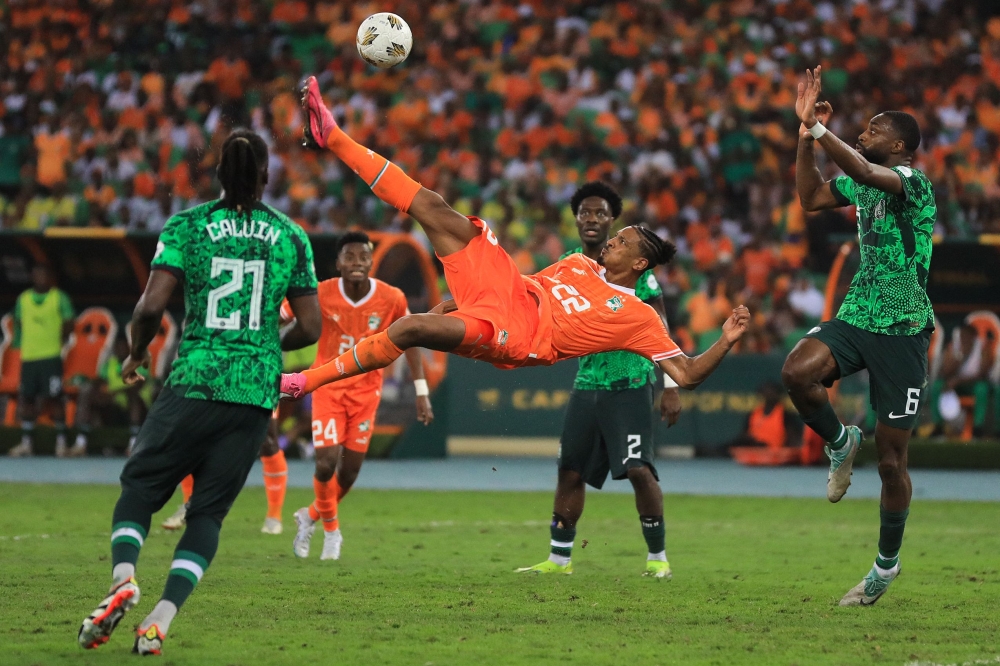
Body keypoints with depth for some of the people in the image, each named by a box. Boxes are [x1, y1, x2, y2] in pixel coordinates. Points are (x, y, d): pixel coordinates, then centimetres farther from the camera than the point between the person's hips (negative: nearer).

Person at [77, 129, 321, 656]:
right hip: (257, 394, 2)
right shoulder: (291, 236, 8)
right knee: (209, 510, 8)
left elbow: (151, 306, -7)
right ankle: (160, 620, -7)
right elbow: (309, 328, 8)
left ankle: (123, 579, -16)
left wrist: (137, 354, 12)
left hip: (194, 382, -2)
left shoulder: (187, 226, 1)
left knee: (139, 487, 11)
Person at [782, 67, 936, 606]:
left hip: (902, 329, -6)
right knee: (797, 371, -26)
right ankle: (840, 444, 3)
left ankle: (887, 564, 16)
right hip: (856, 316, 6)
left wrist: (819, 129, -23)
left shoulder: (913, 182, -14)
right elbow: (810, 197, 19)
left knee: (890, 457, -1)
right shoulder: (863, 182, 11)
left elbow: (862, 171, -32)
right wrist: (804, 132, 9)